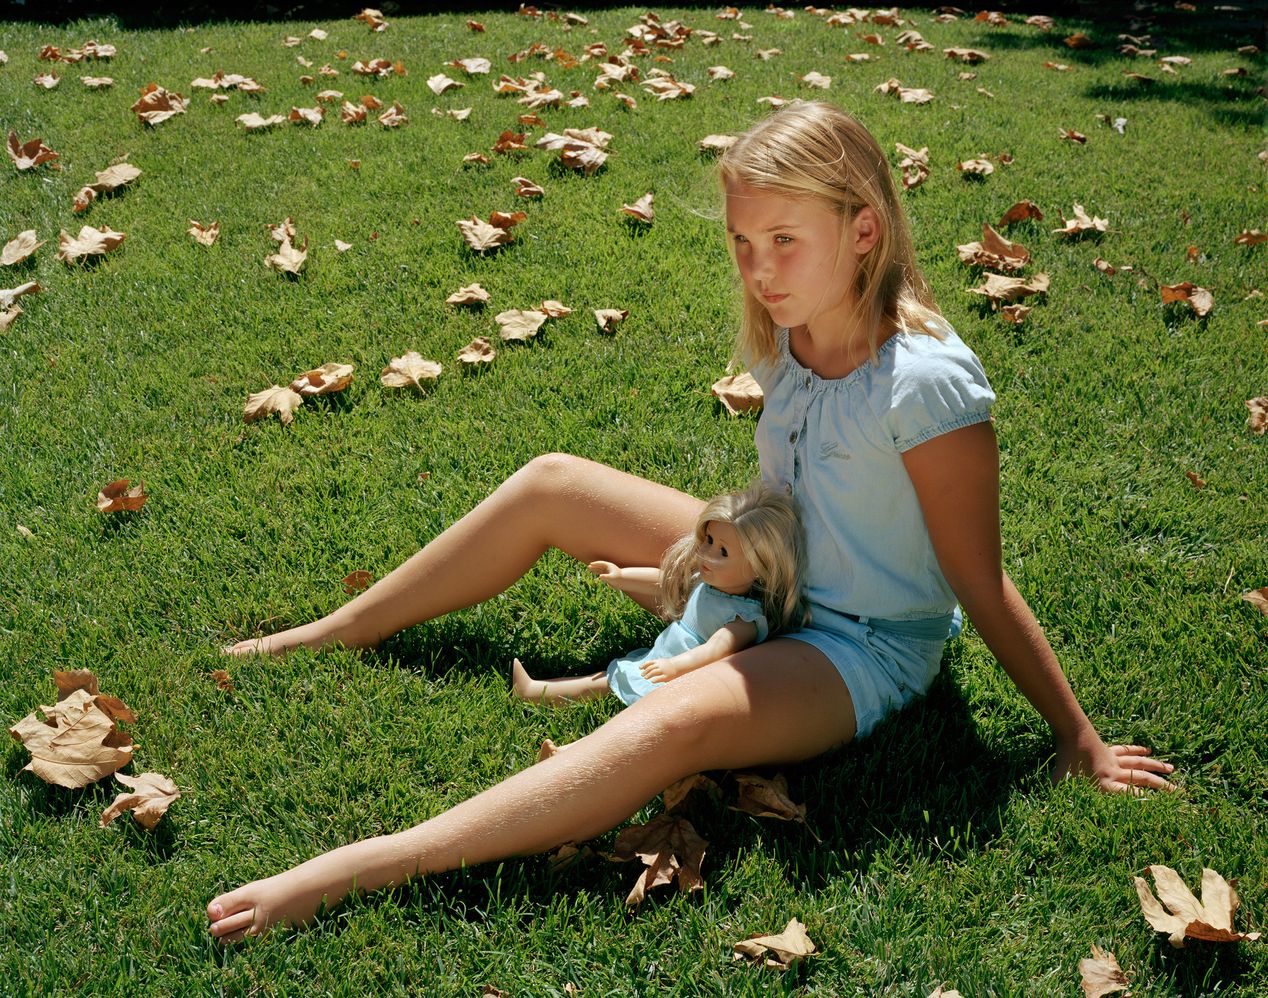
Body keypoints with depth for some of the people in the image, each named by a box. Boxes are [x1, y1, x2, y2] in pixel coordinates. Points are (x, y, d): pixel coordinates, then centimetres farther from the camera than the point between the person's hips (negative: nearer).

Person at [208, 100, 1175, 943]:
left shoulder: (926, 382, -28)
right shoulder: (789, 330, -6)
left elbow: (982, 586, -20)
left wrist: (1079, 737, -14)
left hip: (863, 649, -8)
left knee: (679, 719, -39)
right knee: (548, 484, 3)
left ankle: (364, 868, -40)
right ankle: (338, 632, 15)